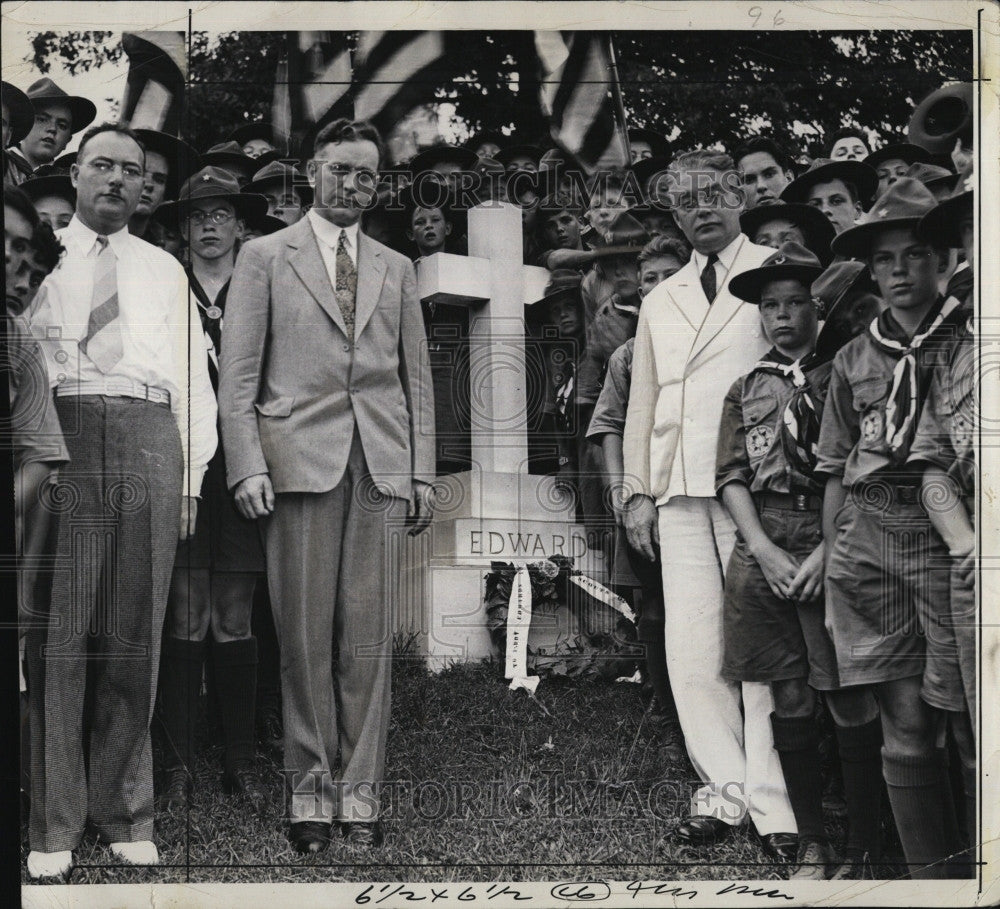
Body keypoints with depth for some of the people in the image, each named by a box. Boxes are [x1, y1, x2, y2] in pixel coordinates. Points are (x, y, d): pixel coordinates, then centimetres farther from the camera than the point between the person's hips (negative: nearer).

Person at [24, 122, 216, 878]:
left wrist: (192, 476, 7)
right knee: (57, 629, -5)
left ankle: (125, 813, 10)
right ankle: (54, 823, 1)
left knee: (135, 633, 2)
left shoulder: (165, 271, 21)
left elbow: (193, 377, 17)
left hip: (148, 438, 2)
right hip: (58, 432, -2)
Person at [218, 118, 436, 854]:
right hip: (301, 462, -2)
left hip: (380, 466, 2)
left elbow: (417, 379, 17)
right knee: (306, 635, -2)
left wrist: (423, 473, 9)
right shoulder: (265, 258, 9)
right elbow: (238, 375, 3)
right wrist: (248, 467, -7)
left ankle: (360, 793, 5)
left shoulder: (396, 270, 18)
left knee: (369, 635, 0)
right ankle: (310, 792, 6)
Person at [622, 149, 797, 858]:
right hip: (681, 493, 5)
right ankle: (724, 793, 9)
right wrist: (641, 492, 13)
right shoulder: (660, 301, 22)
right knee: (692, 652, 1)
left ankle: (775, 806, -2)